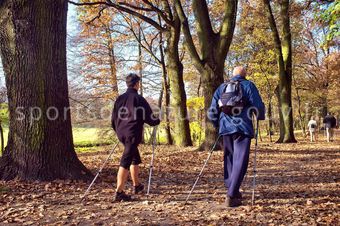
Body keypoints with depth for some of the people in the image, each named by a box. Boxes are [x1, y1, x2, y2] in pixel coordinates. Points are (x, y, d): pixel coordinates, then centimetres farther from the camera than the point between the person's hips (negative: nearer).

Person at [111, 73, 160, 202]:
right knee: (126, 162, -10)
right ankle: (119, 192, -15)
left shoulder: (120, 99, 12)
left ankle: (137, 185, 33)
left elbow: (114, 119, 17)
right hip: (133, 134, -7)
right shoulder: (139, 99, -6)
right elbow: (149, 118, -4)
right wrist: (157, 121, 16)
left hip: (121, 133, 7)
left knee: (135, 159, 22)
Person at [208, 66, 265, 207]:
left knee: (229, 159, 18)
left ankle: (231, 189, 22)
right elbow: (258, 106, -3)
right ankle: (231, 196, -11)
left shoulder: (221, 87, 16)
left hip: (226, 128, 4)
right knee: (240, 161, -4)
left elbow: (212, 111, 15)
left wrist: (218, 124, 29)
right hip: (243, 128, -4)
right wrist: (260, 117, 16)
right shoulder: (248, 85, 5)